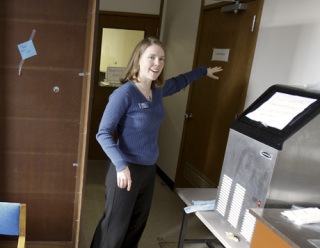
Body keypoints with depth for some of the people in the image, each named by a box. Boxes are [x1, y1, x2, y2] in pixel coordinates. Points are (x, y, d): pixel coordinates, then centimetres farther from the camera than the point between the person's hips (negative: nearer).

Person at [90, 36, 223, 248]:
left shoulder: (158, 90, 2)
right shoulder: (124, 93, -20)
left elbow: (179, 82, 25)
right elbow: (104, 133, -19)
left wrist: (204, 71, 36)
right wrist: (121, 165, -29)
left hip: (149, 169, 7)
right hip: (127, 169, -7)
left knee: (138, 223, 21)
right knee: (115, 226, 5)